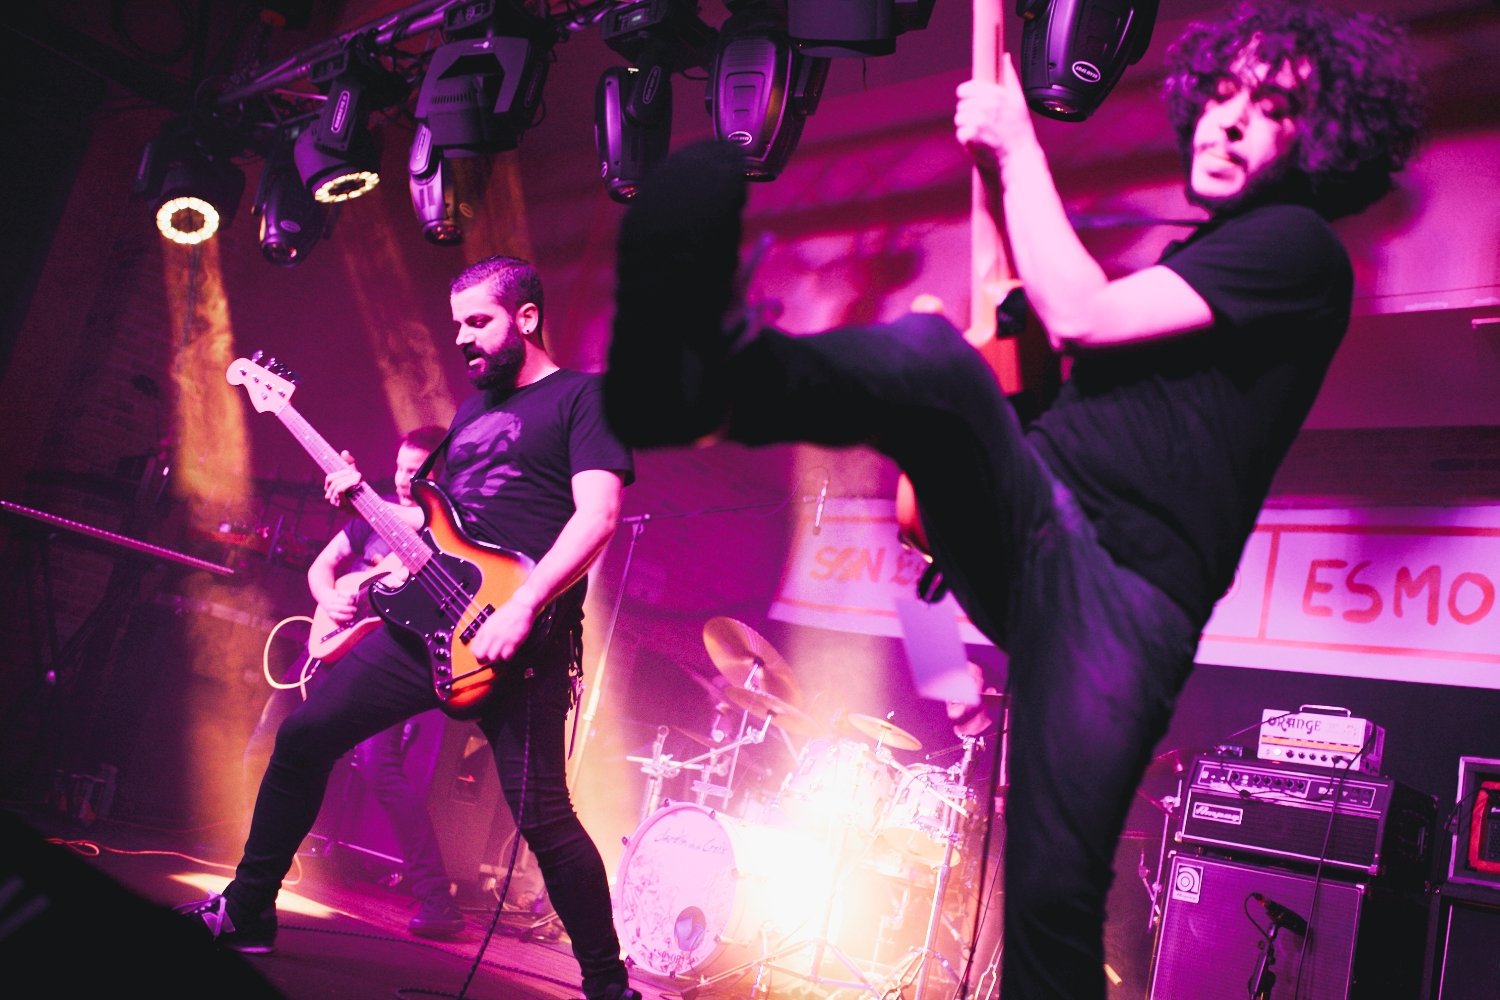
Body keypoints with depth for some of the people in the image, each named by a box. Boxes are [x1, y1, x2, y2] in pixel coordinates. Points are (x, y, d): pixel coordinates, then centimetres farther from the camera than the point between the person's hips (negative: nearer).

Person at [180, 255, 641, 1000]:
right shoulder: (471, 411, 22)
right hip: (429, 617, 8)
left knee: (541, 813, -10)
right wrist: (366, 502, 8)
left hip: (517, 636, -8)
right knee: (303, 736, 8)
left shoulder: (581, 397, -2)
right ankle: (245, 911, 24)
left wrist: (519, 607, -26)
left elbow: (598, 513, -16)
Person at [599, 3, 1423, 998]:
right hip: (1028, 517, 6)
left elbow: (1079, 316, -10)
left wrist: (1016, 149, 1)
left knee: (1053, 889, -18)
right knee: (929, 352, -26)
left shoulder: (1301, 248, 2)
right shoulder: (1184, 259, 28)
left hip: (1129, 591, -5)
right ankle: (696, 371, -55)